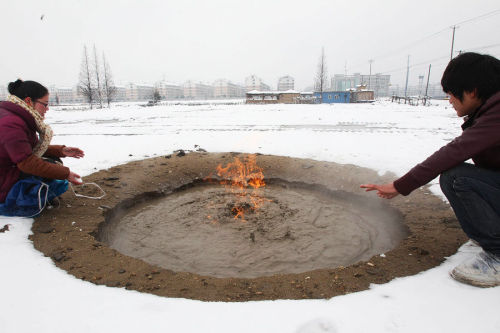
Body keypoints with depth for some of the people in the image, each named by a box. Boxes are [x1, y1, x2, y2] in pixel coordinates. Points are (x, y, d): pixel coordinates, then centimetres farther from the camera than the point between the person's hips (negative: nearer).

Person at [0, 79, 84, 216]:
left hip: (14, 169, 10)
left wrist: (61, 150, -2)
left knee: (54, 160, 7)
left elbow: (35, 148, 11)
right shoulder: (11, 124, -27)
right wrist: (65, 173, -25)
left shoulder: (22, 119, 6)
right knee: (53, 166, -14)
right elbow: (27, 162, -27)